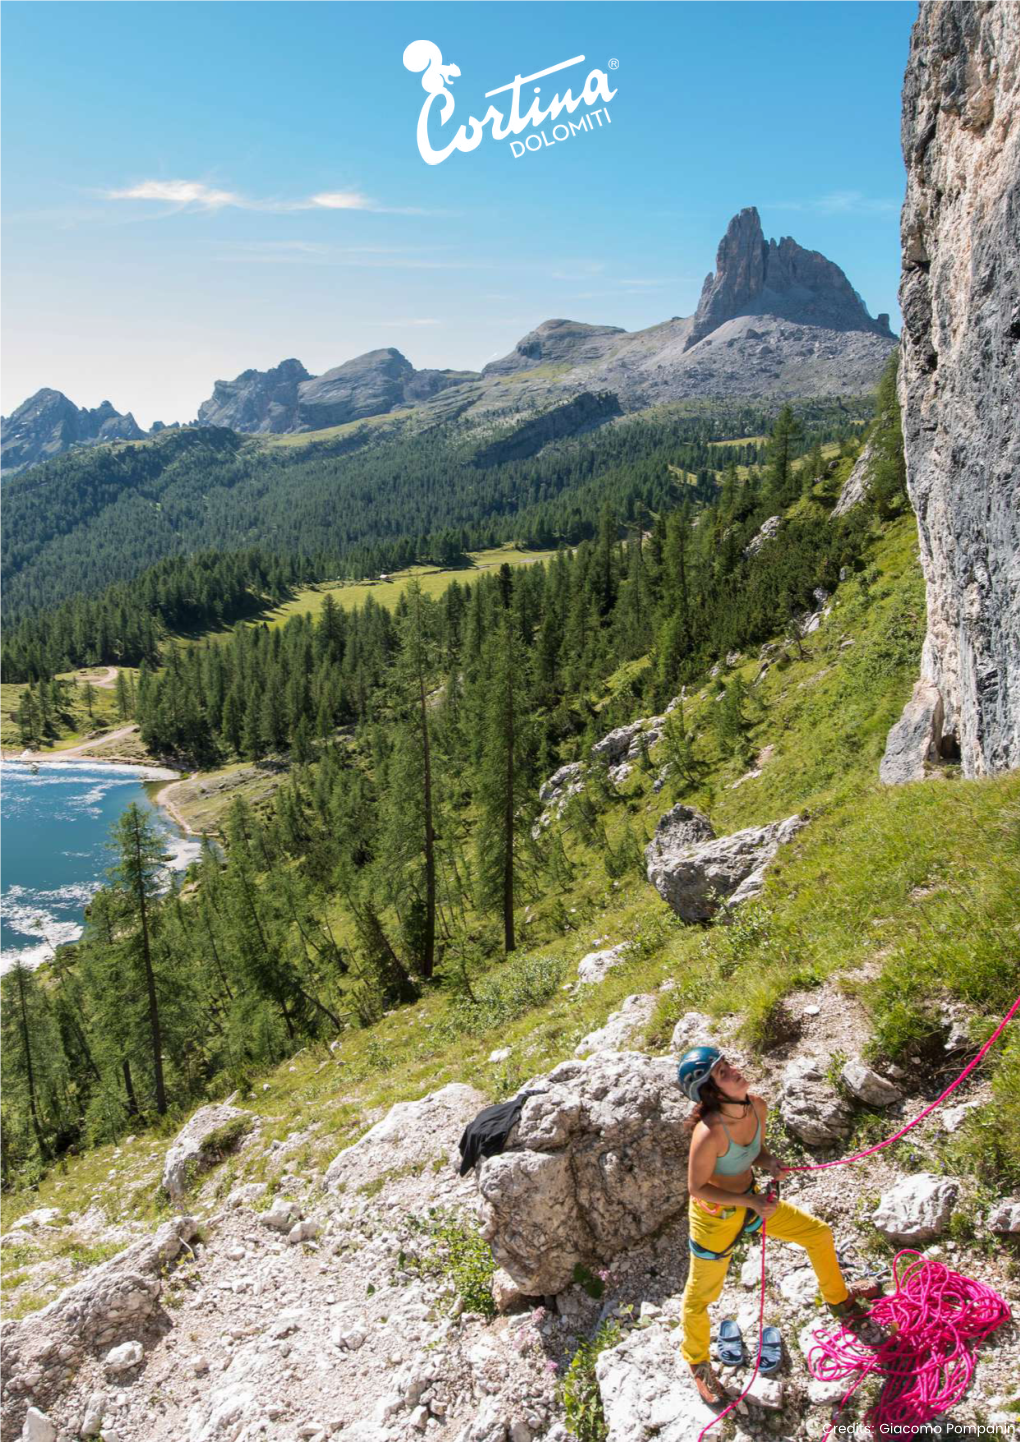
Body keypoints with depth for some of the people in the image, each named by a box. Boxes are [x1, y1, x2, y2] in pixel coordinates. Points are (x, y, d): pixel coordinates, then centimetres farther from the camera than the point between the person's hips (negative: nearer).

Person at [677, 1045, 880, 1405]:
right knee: (700, 1296, 13)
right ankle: (698, 1364, 44)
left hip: (753, 1200, 7)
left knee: (819, 1235, 18)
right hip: (714, 1217, -7)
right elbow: (696, 1188, -25)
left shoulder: (757, 1107, -16)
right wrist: (750, 1202, -25)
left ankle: (840, 1301, 48)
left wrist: (769, 1162, -17)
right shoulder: (709, 1133, -39)